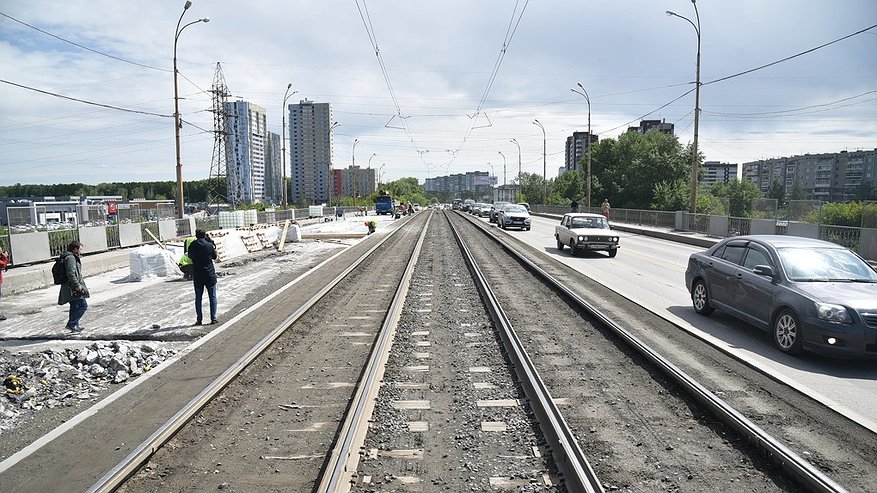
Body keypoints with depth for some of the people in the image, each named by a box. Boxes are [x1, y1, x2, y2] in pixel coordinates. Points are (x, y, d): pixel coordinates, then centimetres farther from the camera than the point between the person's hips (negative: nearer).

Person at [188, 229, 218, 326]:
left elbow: (190, 256, 11)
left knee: (198, 298, 10)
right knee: (212, 297, 7)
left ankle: (199, 319, 10)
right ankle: (213, 318, 4)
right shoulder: (210, 245, -10)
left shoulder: (192, 246, -5)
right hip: (210, 275, -2)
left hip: (197, 276, 2)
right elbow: (214, 257, 4)